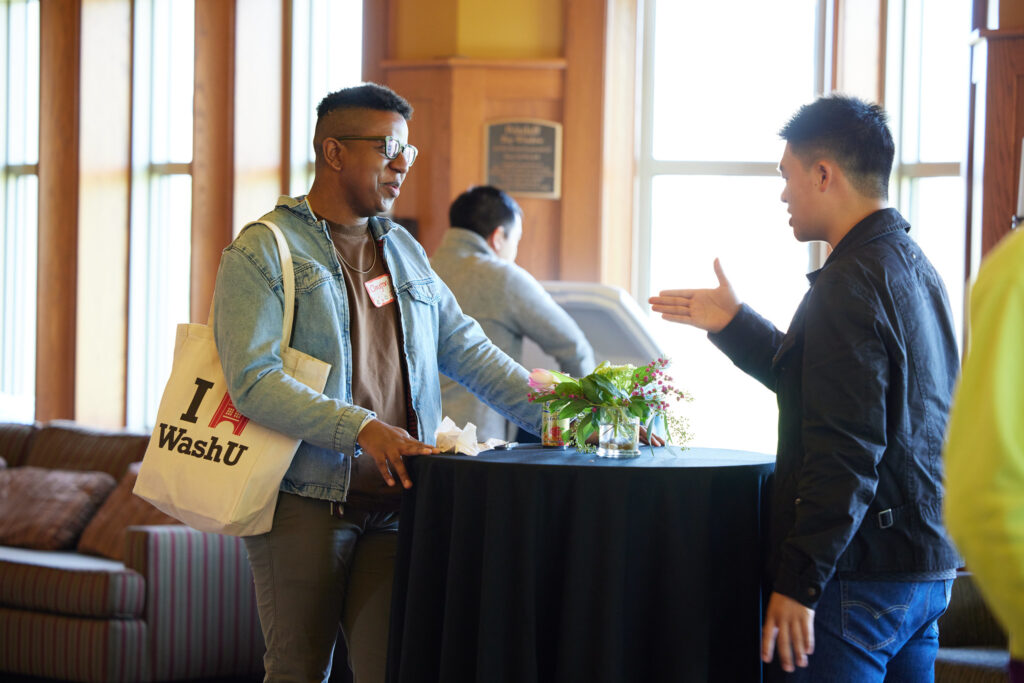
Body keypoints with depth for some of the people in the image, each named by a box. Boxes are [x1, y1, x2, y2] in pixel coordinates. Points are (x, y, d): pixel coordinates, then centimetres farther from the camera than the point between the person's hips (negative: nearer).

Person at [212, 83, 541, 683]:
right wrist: (362, 427, -23)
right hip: (304, 501, -5)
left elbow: (470, 352, 18)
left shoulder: (404, 251, 18)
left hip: (394, 501, 5)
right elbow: (253, 382, -14)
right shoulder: (262, 251, -3)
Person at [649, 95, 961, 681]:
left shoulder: (851, 285, -17)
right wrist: (735, 324, 31)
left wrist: (798, 583, -21)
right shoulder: (917, 270, 15)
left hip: (861, 577, -10)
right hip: (928, 571, 10)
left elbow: (846, 452, -23)